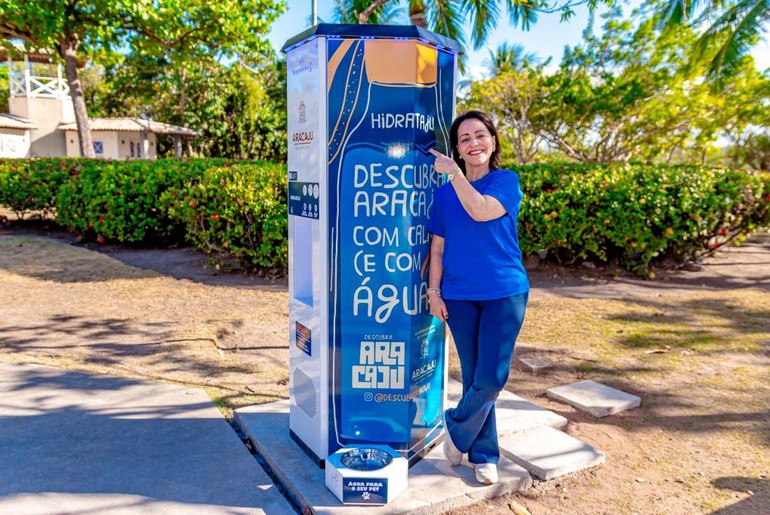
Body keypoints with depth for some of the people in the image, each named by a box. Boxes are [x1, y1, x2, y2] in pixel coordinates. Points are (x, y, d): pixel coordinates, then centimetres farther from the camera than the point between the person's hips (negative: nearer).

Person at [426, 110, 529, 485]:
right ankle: (484, 454, 26)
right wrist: (434, 291, 2)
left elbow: (482, 211, -21)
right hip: (460, 296, 2)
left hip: (504, 293, -2)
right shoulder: (446, 192, 7)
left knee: (492, 378, -5)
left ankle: (458, 430, 22)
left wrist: (454, 173, -17)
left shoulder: (506, 181, -1)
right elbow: (437, 247, 8)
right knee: (473, 377, 9)